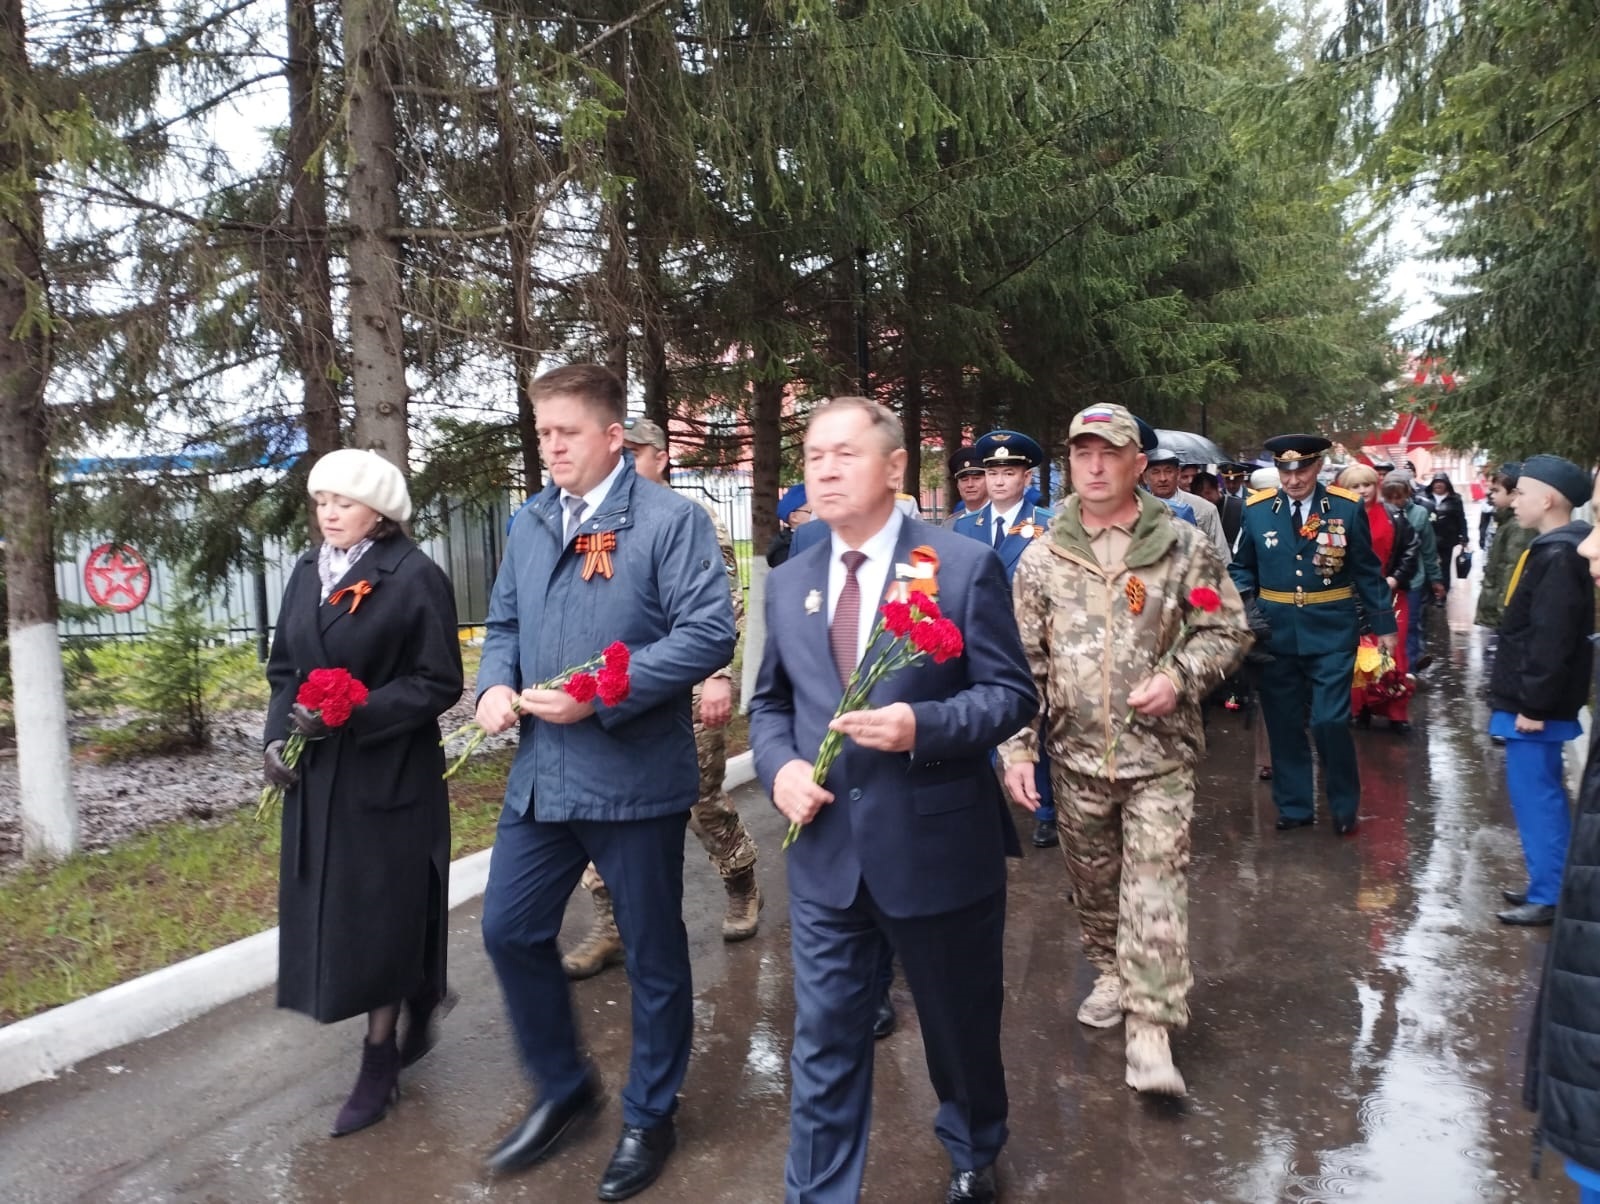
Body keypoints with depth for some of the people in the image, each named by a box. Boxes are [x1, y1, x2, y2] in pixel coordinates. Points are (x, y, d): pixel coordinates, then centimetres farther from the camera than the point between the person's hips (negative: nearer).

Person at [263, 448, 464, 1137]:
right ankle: (418, 1001, 35)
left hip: (390, 775, -6)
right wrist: (278, 737, -1)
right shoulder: (306, 574, 9)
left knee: (380, 916, 3)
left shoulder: (415, 577, -11)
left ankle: (380, 1064, 20)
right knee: (327, 914, 12)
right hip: (315, 776, 6)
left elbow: (439, 684, -12)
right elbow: (283, 671, 16)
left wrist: (350, 715, -20)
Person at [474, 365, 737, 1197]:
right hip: (540, 774, 6)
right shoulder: (529, 525, 11)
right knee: (509, 930, 11)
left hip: (635, 778, -6)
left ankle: (649, 1116, 31)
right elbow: (504, 623, 18)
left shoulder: (670, 520, -10)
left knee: (651, 954, 9)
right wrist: (495, 684, -5)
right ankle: (563, 1089, 35)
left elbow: (709, 633, -18)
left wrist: (600, 695, -23)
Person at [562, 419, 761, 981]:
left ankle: (742, 886, 34)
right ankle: (609, 925, 11)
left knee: (703, 797, 8)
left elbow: (726, 603, -7)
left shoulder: (695, 516, -4)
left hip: (689, 687, -4)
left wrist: (719, 675, -16)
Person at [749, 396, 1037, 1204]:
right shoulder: (788, 583, 5)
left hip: (940, 845, -2)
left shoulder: (965, 566, -8)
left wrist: (921, 726, -25)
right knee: (823, 1046, 10)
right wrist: (778, 764, -8)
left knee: (961, 1026, 20)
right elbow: (770, 701, 13)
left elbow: (1011, 694, -9)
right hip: (824, 852, 3)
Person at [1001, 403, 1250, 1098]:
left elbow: (1228, 630, 4)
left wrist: (1180, 677, -14)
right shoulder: (1041, 559, 1)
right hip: (1076, 754, 3)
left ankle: (1150, 1029, 0)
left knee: (1156, 885, -7)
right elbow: (1019, 663, 2)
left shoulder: (1183, 546, -2)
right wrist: (1016, 748, -4)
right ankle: (1113, 974, 39)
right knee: (1092, 881, 16)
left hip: (1160, 752, -2)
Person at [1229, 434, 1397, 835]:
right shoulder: (1257, 509, 0)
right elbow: (1242, 568, 11)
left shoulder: (1347, 508, -2)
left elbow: (1367, 571, 4)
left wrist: (1383, 624, 5)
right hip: (1277, 633, 2)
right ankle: (1294, 806, 24)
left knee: (1331, 721, -6)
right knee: (1283, 724, 8)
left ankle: (1345, 809, 16)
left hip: (1331, 633, -2)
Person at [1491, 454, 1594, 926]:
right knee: (1541, 793, 17)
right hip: (1531, 699, 10)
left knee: (1535, 794, -2)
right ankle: (1548, 884, 28)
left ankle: (1549, 896, 7)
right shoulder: (1555, 549, 11)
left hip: (1535, 704, -10)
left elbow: (1550, 640, -24)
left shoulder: (1558, 556, -20)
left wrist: (1534, 705, -21)